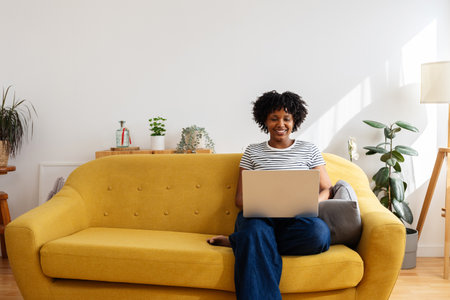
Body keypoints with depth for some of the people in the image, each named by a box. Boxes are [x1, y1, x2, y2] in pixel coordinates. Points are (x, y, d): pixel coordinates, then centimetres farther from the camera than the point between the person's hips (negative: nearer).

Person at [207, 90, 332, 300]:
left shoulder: (309, 151, 18)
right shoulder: (252, 152, 18)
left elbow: (326, 190, 14)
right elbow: (240, 198, 14)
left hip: (296, 218, 1)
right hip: (258, 216, -1)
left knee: (319, 232, -36)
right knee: (256, 230, -39)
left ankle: (236, 241, -24)